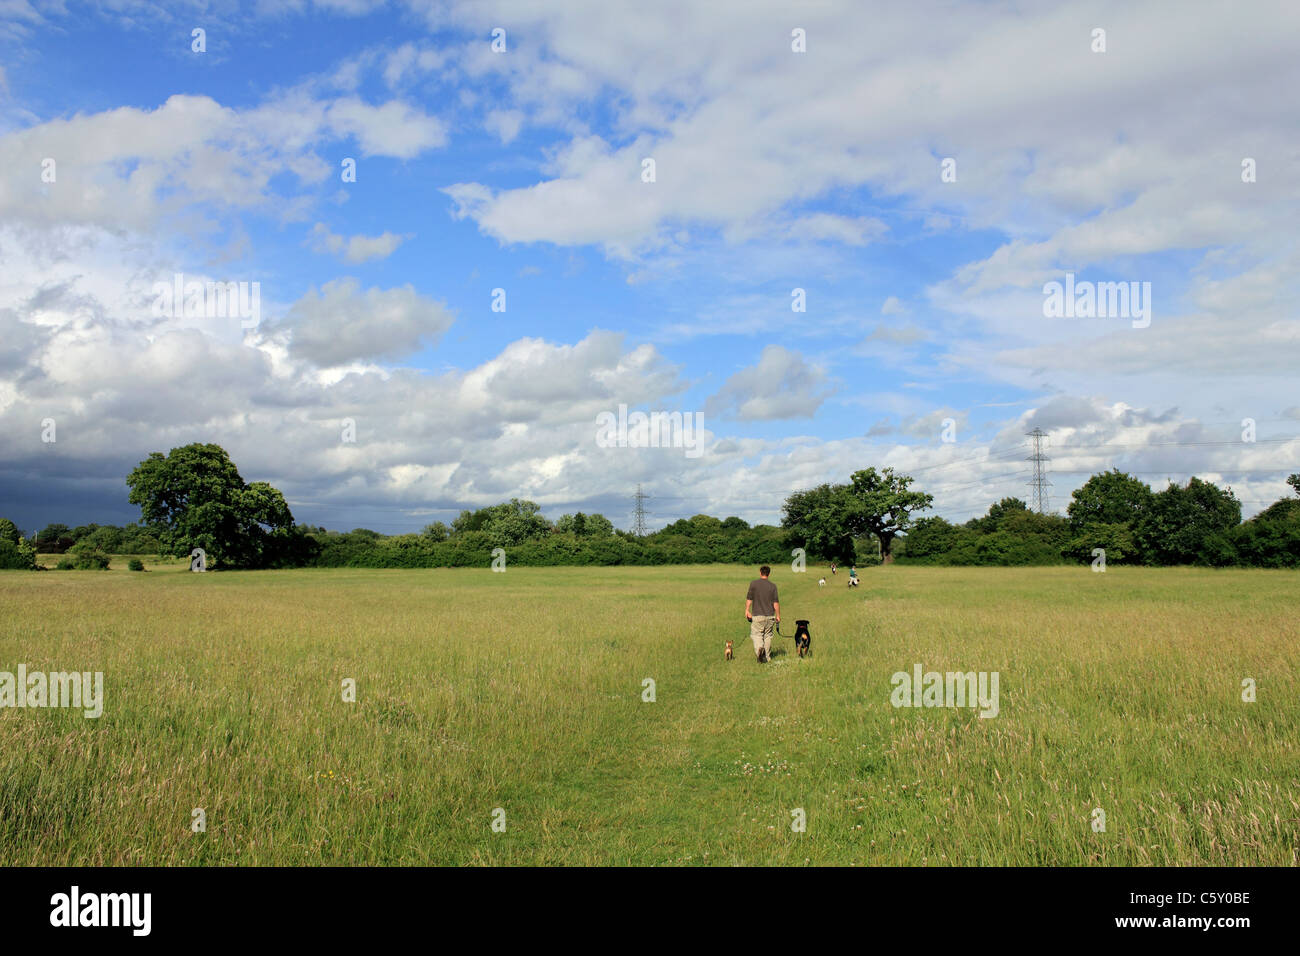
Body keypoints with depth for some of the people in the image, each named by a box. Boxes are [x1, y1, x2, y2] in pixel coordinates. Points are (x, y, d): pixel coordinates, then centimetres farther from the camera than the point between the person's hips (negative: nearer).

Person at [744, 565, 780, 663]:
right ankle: (767, 657, 21)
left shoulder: (753, 584, -5)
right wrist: (778, 616, 6)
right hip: (770, 615, 2)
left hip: (757, 615, -2)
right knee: (767, 635, 14)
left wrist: (747, 611, 3)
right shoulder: (772, 586, -1)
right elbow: (776, 603, -1)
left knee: (756, 634, 3)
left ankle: (759, 648, -25)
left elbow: (749, 599, -5)